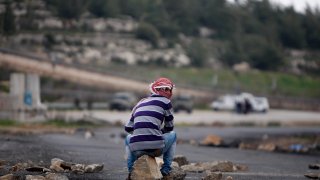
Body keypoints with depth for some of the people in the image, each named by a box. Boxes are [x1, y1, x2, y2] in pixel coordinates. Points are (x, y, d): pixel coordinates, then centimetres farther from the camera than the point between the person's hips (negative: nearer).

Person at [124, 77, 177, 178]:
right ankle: (166, 169, 20)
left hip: (136, 150, 4)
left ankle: (131, 170, 22)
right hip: (155, 149, -4)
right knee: (172, 135, 27)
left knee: (128, 138, 39)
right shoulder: (165, 102, 6)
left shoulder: (140, 103, 20)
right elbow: (169, 128, 15)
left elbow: (128, 128, 23)